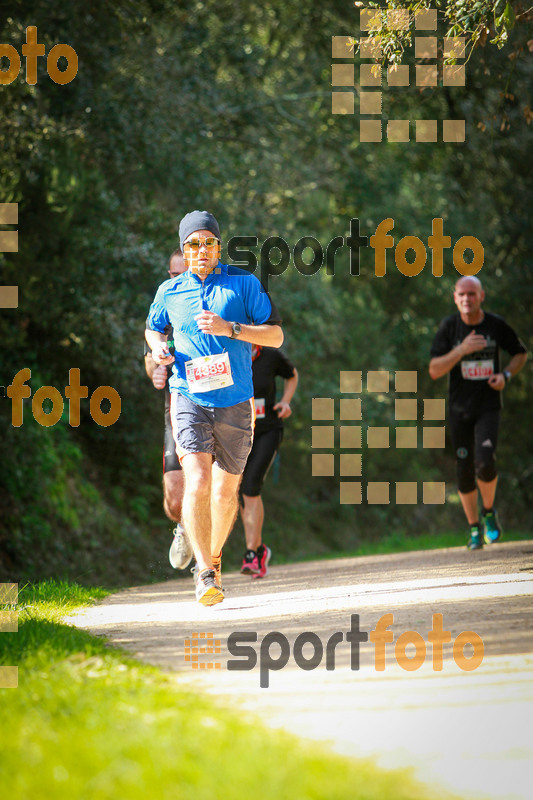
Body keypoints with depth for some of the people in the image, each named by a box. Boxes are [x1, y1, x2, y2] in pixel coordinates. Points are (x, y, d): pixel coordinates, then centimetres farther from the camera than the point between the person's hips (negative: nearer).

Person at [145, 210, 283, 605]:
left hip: (235, 402, 1)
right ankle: (205, 573, -19)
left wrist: (230, 328, -16)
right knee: (198, 482, -19)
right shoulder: (170, 291, 7)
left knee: (226, 491, 10)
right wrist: (158, 347, 2)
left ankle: (214, 556, 35)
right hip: (189, 399, -1)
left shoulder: (243, 283, 1)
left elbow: (276, 335, -2)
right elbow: (153, 328, 26)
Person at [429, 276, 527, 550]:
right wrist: (461, 350, -24)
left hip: (488, 406, -1)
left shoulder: (496, 325, -4)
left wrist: (505, 375, -6)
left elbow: (520, 353, 13)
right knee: (465, 470, 3)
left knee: (485, 462, -20)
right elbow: (434, 370, -11)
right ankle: (474, 528, 20)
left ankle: (489, 512, 7)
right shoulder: (449, 327, -5)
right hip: (460, 409, 1)